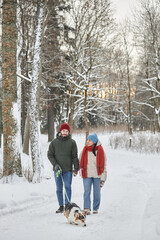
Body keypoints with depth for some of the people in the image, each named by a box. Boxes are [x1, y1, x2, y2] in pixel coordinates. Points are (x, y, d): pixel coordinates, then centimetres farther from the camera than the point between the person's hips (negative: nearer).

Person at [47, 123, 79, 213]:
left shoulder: (72, 142, 2)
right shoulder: (54, 142, 4)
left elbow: (75, 156, 4)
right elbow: (50, 155, 7)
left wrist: (76, 168, -3)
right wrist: (55, 164, -7)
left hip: (68, 169, -2)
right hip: (57, 169, 2)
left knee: (68, 187, -5)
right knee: (59, 188, 5)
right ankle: (61, 206, 11)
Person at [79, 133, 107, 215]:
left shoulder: (100, 150, -1)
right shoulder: (85, 150, 6)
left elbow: (103, 165, 2)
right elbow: (81, 162, 17)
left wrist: (103, 178, -1)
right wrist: (81, 172, 10)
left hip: (97, 175, -1)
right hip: (87, 175, 1)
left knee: (97, 192, 6)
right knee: (87, 192, -8)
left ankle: (95, 208, 18)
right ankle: (86, 208, -11)